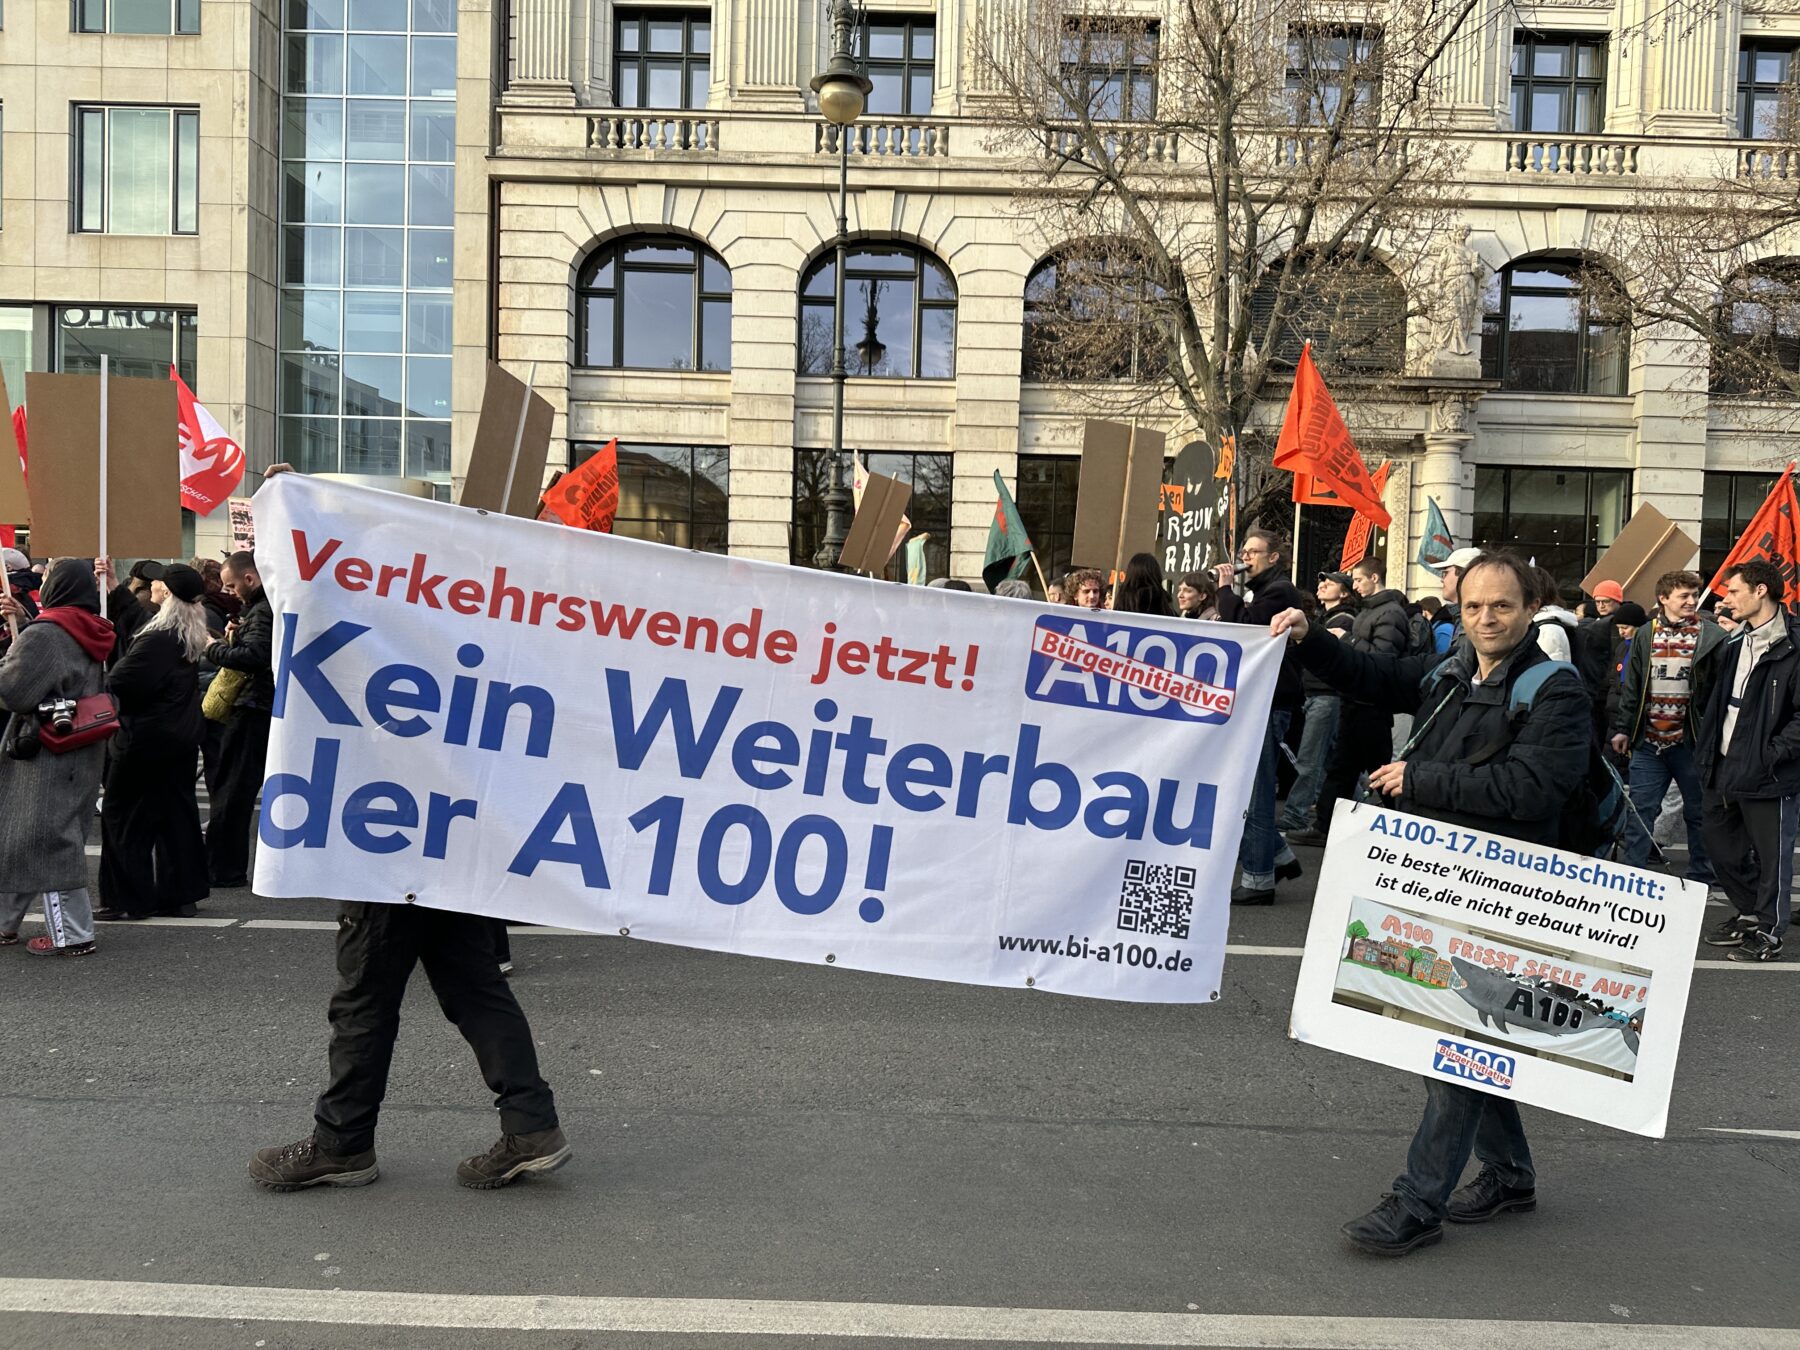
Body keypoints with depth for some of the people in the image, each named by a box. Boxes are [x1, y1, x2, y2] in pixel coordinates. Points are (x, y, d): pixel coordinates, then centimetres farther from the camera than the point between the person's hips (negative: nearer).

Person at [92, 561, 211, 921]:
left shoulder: (157, 638, -23)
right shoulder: (190, 632, 6)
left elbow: (120, 683, -22)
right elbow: (139, 620, 24)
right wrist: (115, 587, 24)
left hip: (146, 736, -9)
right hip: (182, 736, 9)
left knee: (123, 814, 3)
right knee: (177, 812, 12)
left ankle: (130, 898, 9)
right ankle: (182, 893, 18)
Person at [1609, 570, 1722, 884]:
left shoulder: (1710, 635, -1)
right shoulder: (1645, 635, 7)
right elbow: (1630, 685, 10)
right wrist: (1622, 728, 7)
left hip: (1691, 740, -2)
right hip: (1648, 741, 2)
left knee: (1698, 811, 10)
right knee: (1639, 810, 3)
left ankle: (1700, 878, 22)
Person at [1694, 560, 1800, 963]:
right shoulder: (1734, 643, 12)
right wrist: (1708, 749, 11)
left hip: (1768, 775, -8)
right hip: (1724, 767, 9)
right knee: (1719, 842, 17)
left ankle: (1767, 932, 18)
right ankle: (1749, 914, 34)